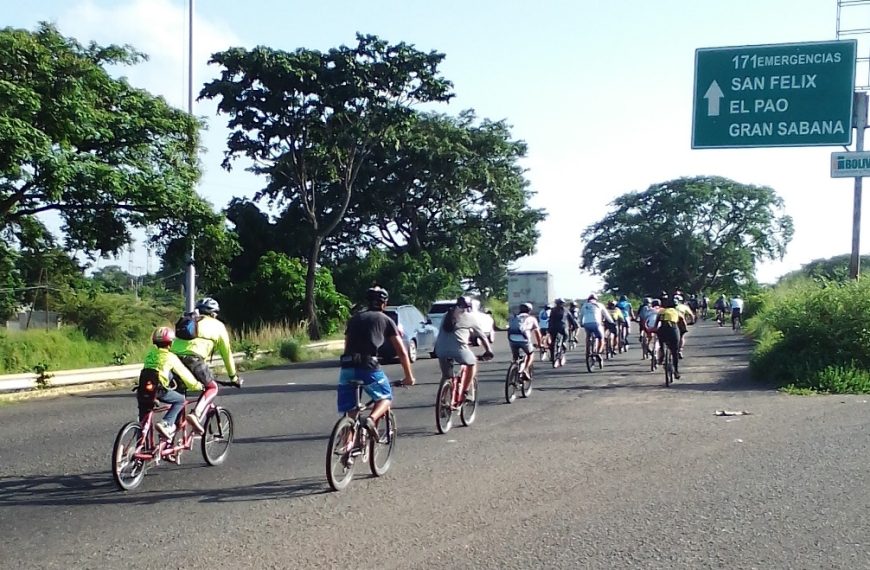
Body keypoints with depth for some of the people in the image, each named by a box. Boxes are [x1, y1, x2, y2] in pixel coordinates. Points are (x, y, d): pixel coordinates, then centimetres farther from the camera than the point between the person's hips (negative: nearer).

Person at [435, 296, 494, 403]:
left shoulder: (447, 316, 29)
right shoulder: (469, 317, 18)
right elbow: (482, 336, 23)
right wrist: (488, 351, 33)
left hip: (440, 348, 3)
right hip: (458, 347, -3)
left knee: (446, 376, 21)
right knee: (472, 363, 24)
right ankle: (466, 391, 18)